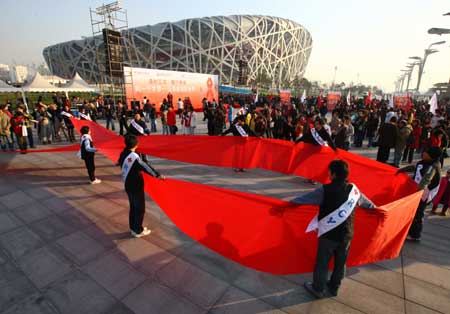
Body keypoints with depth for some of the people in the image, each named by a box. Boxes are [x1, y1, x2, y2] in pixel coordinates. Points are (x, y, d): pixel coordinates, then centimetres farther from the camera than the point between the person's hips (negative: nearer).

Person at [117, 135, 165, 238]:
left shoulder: (123, 154, 3)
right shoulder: (134, 156, -23)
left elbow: (120, 162, 25)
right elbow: (145, 166, -30)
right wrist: (157, 175, -34)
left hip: (128, 185, 9)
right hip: (136, 186, -9)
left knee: (133, 207, 20)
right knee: (140, 208, 4)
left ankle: (133, 227, 31)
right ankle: (138, 231, 13)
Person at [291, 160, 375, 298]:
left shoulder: (325, 190, -21)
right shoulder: (353, 189, -3)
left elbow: (305, 198, -19)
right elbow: (366, 202, 15)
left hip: (328, 234, -5)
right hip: (346, 234, 5)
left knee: (322, 262, 13)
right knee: (340, 263, 22)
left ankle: (318, 289, 29)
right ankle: (334, 287, 41)